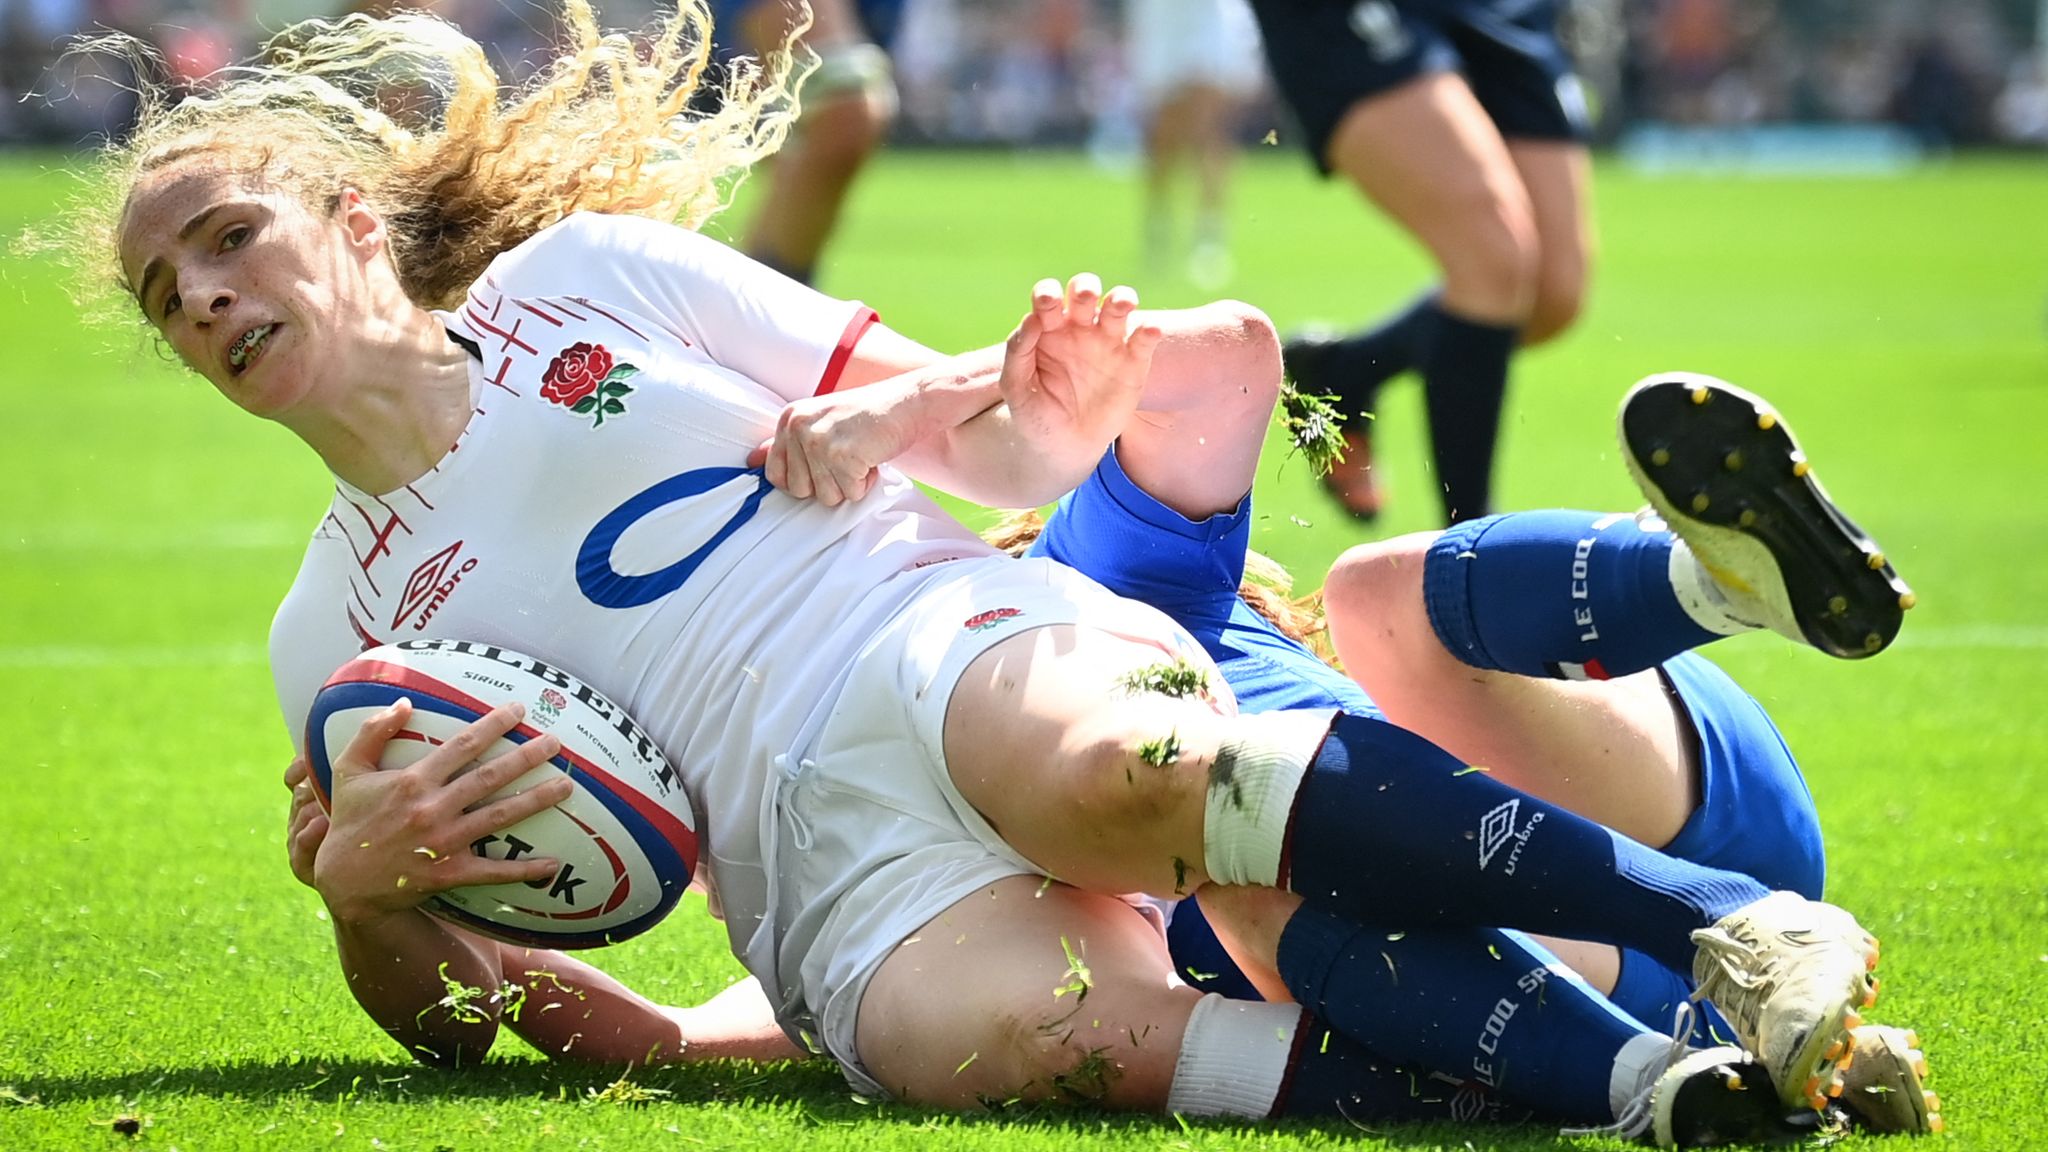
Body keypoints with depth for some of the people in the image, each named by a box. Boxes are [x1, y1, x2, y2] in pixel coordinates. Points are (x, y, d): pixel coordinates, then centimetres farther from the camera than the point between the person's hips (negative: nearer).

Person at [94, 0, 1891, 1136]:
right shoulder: (331, 641, 22)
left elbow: (968, 446, 17)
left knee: (1088, 765, -41)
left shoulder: (582, 275, 17)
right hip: (829, 880, 1)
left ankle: (1736, 919, -45)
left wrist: (1054, 419, -7)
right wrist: (360, 895, -2)